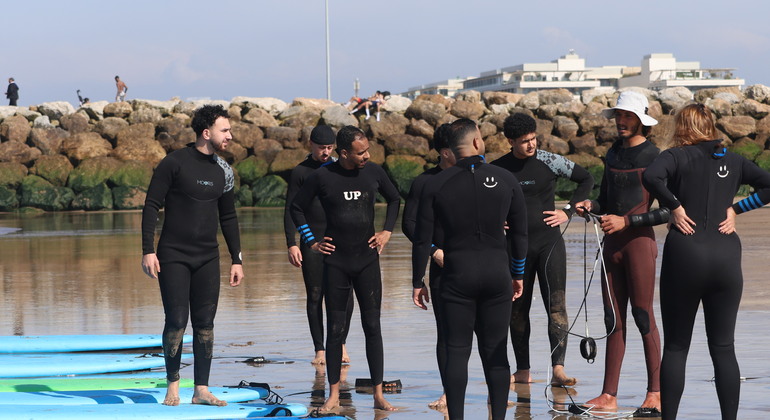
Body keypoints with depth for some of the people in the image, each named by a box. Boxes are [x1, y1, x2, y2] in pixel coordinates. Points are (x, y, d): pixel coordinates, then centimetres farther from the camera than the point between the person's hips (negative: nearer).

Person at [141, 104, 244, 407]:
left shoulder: (223, 171, 8)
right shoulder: (174, 163, -7)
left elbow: (228, 217, 17)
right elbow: (151, 206, -6)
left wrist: (237, 260, 13)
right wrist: (148, 251, -13)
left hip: (207, 257, 5)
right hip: (173, 256, -5)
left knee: (205, 323, 2)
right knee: (176, 322, -6)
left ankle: (201, 390, 7)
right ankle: (172, 387, 8)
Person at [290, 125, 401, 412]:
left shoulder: (374, 172, 0)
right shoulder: (322, 176, -7)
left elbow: (394, 199, 19)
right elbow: (297, 208, 7)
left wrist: (387, 231, 9)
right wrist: (312, 242, 2)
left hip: (367, 259, 1)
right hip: (335, 262, -1)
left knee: (372, 326, 0)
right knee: (334, 328, 2)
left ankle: (378, 394, 4)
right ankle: (334, 394, 10)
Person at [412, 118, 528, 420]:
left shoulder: (436, 185, -2)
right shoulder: (506, 180, 1)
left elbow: (422, 239, -2)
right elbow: (520, 232, 7)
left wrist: (417, 281, 7)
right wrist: (518, 274, 18)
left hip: (457, 275, -1)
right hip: (497, 272, 1)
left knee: (456, 352, 2)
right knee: (495, 352, 7)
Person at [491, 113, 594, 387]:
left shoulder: (550, 162, -3)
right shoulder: (498, 169, 2)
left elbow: (586, 179, 9)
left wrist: (568, 211, 2)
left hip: (549, 242, -2)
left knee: (556, 305, -13)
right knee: (517, 310, 7)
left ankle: (558, 369, -20)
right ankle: (523, 371, 17)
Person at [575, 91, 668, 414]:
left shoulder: (653, 157, -8)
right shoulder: (613, 154, 13)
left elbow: (667, 211, -11)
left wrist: (626, 221, -16)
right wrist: (590, 206, 0)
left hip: (639, 241, -7)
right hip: (612, 243, 7)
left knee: (643, 316, -3)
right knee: (613, 319, 7)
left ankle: (655, 393, 4)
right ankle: (609, 396, 9)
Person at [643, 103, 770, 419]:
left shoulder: (678, 156, -1)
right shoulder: (733, 161, 10)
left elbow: (652, 177, -22)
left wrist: (675, 206, -10)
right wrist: (735, 209, 5)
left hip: (685, 254, -3)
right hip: (726, 257, 3)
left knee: (675, 347, 5)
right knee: (723, 347, 7)